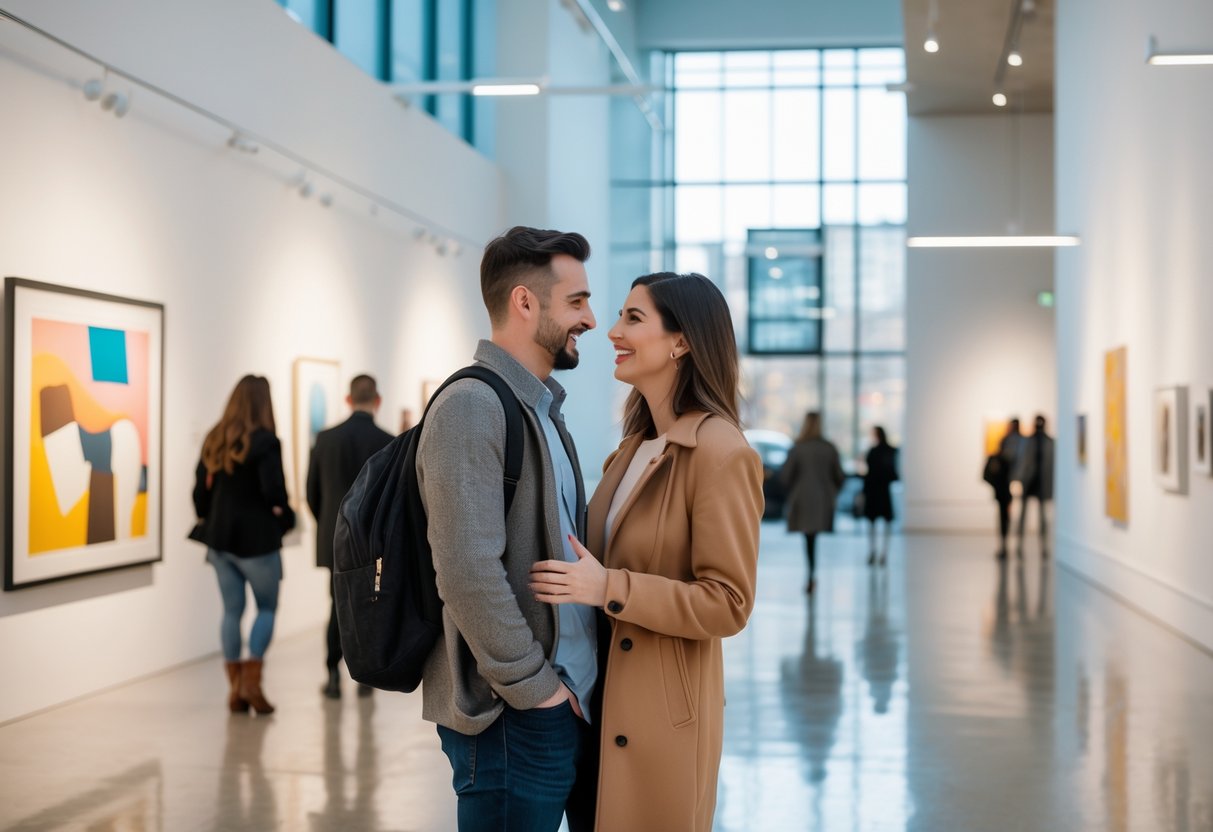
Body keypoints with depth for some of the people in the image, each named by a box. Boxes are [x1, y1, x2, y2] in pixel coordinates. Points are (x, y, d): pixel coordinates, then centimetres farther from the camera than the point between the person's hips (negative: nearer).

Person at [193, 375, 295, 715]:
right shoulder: (265, 441, -13)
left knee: (231, 610, 11)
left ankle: (235, 689, 12)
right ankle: (251, 681, -2)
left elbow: (201, 489, 9)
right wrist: (284, 518, 0)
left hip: (220, 538, 5)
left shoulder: (214, 440, 6)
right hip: (257, 539, -5)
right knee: (267, 608, 9)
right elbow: (273, 491, -18)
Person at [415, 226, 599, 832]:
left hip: (570, 705, 9)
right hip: (515, 717, -9)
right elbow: (469, 571, -22)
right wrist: (533, 686, -16)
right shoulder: (471, 407, -14)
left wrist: (571, 681, 11)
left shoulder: (542, 409, 16)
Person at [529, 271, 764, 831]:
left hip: (665, 713, -8)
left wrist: (609, 588, -25)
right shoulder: (635, 447, 10)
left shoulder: (721, 454, -17)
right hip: (607, 696, 8)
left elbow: (728, 604, -20)